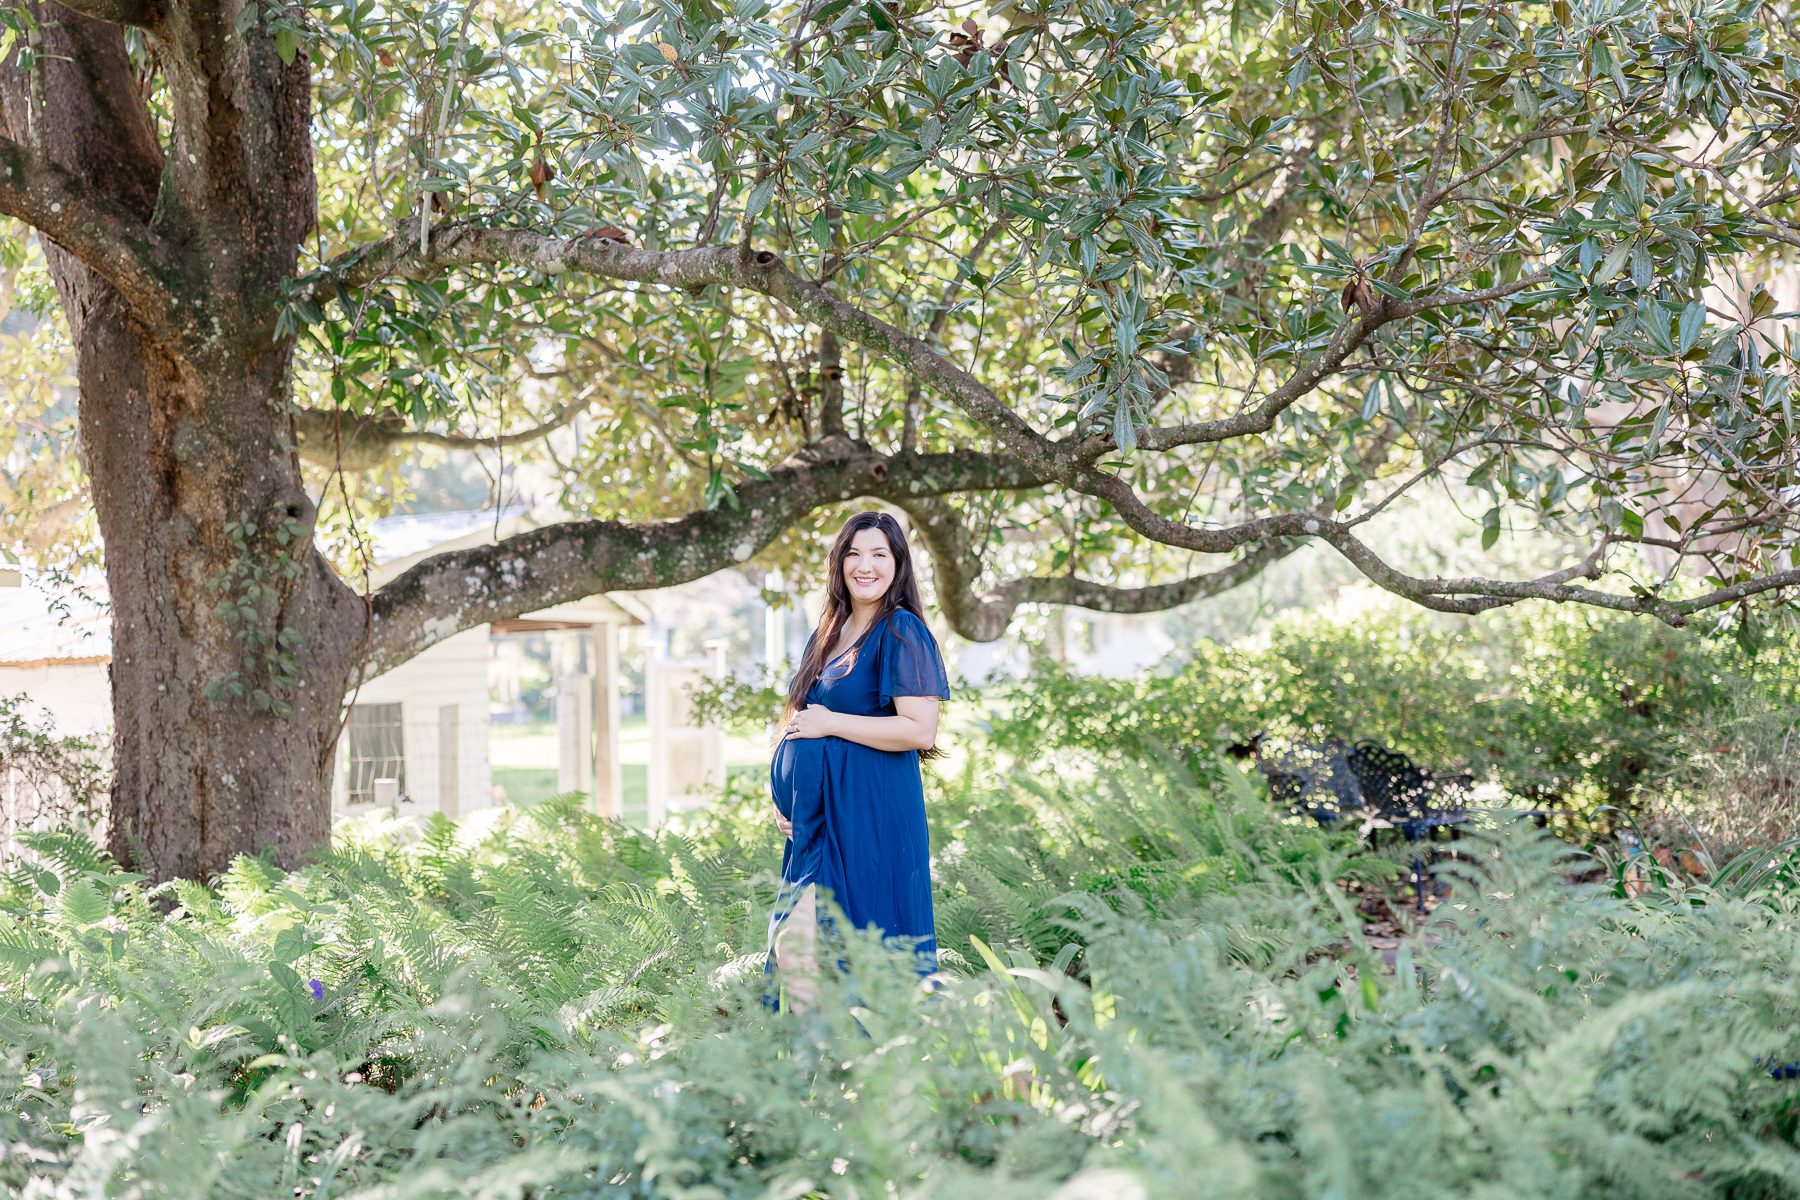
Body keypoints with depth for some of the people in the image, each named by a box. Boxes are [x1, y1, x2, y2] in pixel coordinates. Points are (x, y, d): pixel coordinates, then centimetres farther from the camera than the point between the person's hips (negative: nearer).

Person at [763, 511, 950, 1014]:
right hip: (817, 813, 8)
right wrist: (780, 793, 9)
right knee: (793, 949, 6)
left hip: (869, 813, -8)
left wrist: (829, 723, -12)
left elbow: (920, 731, -18)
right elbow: (794, 719, 24)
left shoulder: (901, 632, -8)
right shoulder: (827, 635, 16)